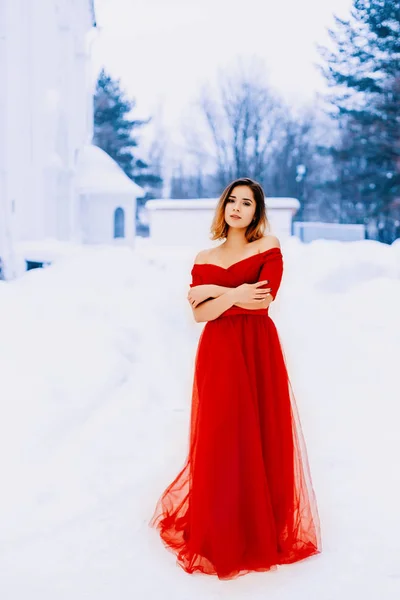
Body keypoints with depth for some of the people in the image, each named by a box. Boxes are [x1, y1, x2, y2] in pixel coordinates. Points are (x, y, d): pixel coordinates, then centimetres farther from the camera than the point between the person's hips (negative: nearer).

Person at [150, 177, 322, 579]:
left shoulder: (268, 246, 4)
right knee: (219, 442, 2)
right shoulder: (204, 259, 12)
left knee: (259, 439, 1)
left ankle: (261, 532, 15)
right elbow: (199, 313, 0)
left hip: (258, 351, -2)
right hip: (217, 353, 2)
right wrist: (234, 296, -13)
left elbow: (263, 299, -11)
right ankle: (218, 534, 16)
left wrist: (215, 291, -5)